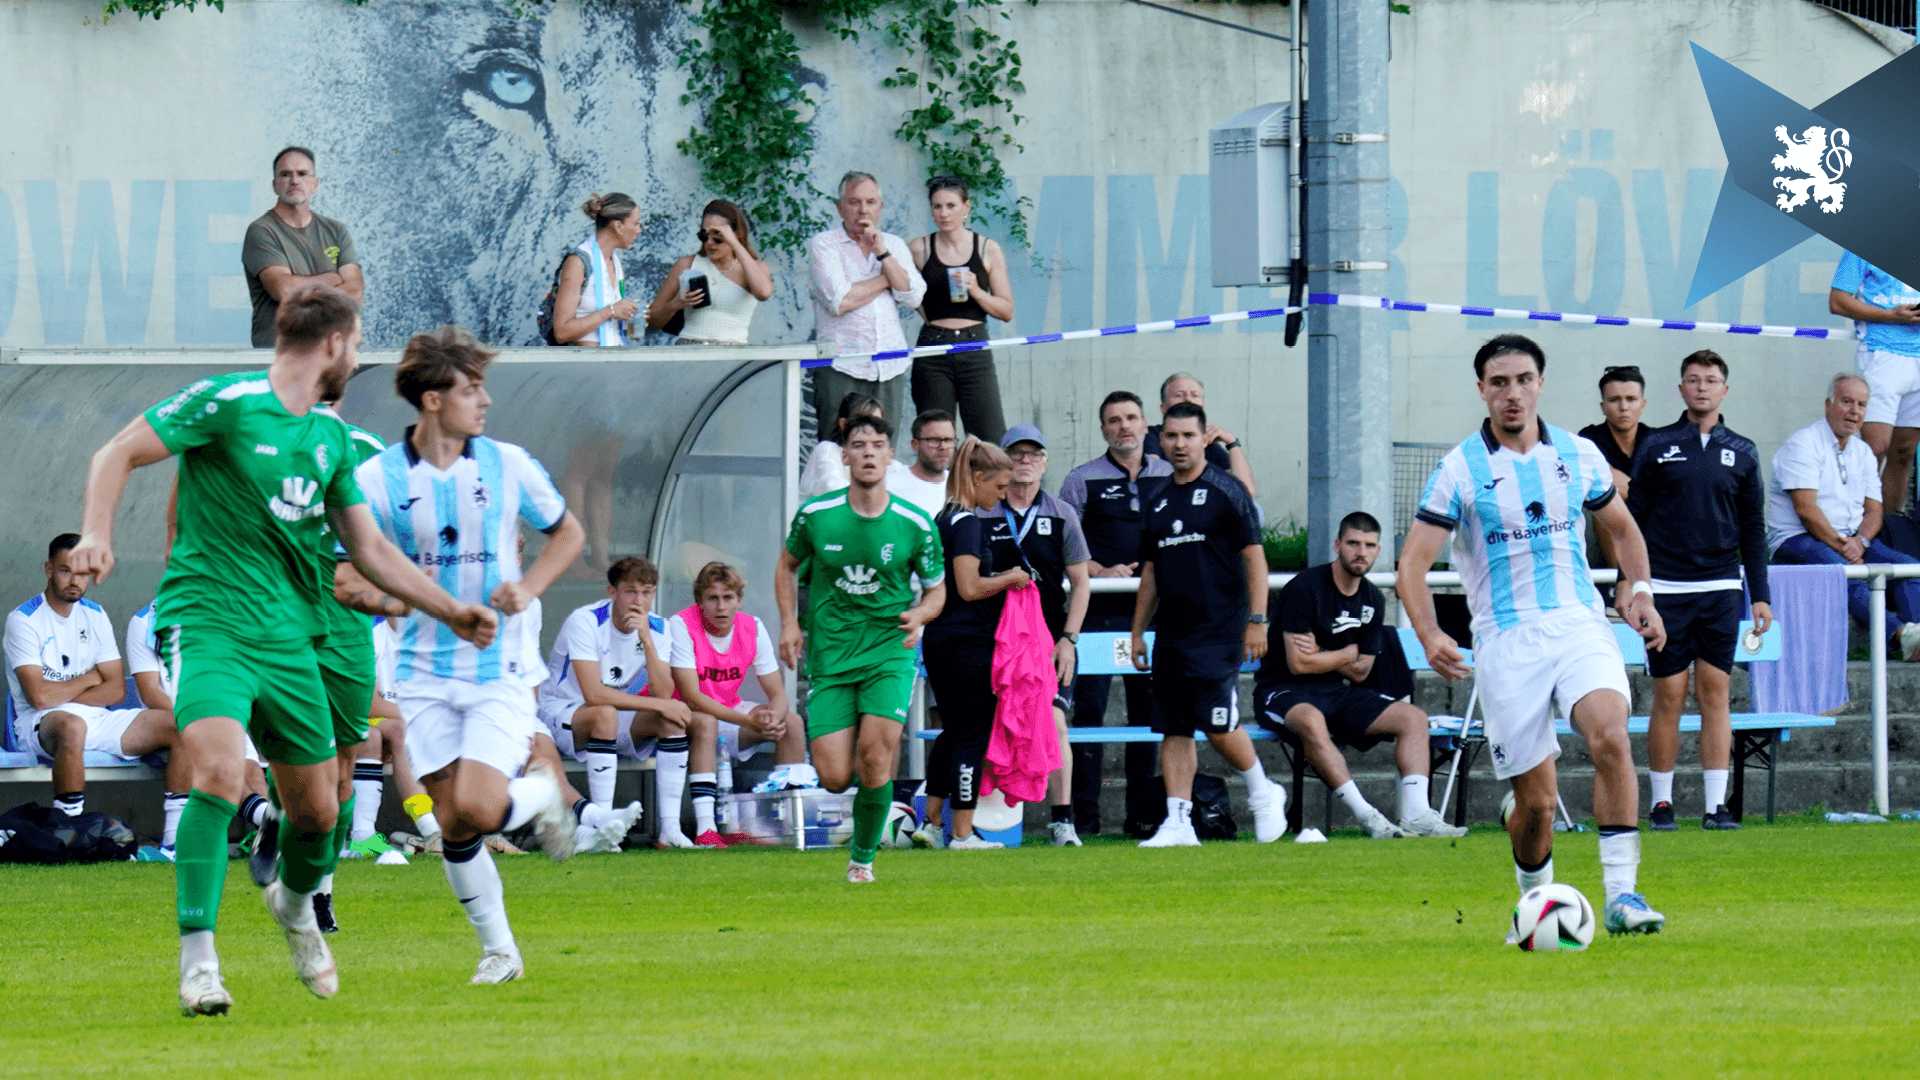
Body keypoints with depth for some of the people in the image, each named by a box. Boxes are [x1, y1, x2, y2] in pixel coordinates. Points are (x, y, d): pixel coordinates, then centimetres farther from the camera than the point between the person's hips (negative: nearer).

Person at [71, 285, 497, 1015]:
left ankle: (295, 905, 44)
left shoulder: (330, 436, 12)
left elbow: (370, 550, 21)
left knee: (318, 809, 10)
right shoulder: (226, 404, -9)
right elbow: (119, 454, -7)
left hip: (288, 638, 6)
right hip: (207, 621, -6)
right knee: (219, 773, -27)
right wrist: (96, 534, -23)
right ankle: (197, 959, -23)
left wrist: (452, 613, 18)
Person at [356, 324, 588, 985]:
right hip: (425, 671, 1)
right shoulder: (377, 478, -4)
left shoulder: (507, 464, -1)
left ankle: (542, 794, 16)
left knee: (479, 807, -17)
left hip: (501, 667, -1)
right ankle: (499, 949, 15)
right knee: (451, 822, -1)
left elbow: (568, 534, 13)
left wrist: (527, 589, -4)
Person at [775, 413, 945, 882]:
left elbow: (938, 589, 8)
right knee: (834, 778, -8)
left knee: (875, 757, -18)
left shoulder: (915, 525, -5)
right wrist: (790, 624, 3)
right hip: (829, 656, 1)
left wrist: (919, 614, -14)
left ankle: (863, 858, 3)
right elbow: (787, 566, 15)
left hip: (889, 651, -1)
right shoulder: (815, 515, -3)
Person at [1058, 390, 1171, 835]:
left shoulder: (1169, 477, 12)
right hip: (1100, 612, -3)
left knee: (1148, 710, 6)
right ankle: (1084, 817, -2)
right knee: (1089, 709, -5)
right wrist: (1100, 572, -13)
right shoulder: (1083, 480, 4)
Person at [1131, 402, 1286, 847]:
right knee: (1173, 730, 1)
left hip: (1218, 631, -6)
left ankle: (1263, 794, 11)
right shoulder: (1159, 502, 15)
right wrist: (1138, 632, 18)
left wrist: (1256, 620, -12)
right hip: (1172, 636, 6)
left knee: (1217, 724, -11)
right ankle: (1178, 822, 1)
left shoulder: (1225, 492, -3)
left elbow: (1254, 557, -6)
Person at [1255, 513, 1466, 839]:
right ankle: (1365, 815, -43)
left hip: (1338, 691, 7)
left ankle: (1415, 814, -25)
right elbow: (1299, 663, -18)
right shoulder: (1305, 589, -13)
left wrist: (1320, 655, -9)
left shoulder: (1373, 601, 8)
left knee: (1413, 717, -10)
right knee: (1310, 721, -41)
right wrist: (1348, 654, -4)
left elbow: (1360, 673, 8)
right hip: (1284, 691, -7)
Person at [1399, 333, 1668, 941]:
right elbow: (1413, 562, -4)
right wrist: (1429, 634, -21)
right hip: (1506, 638, -1)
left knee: (1610, 736, -27)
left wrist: (1640, 590, 8)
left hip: (1580, 623, 1)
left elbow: (1621, 528, 25)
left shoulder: (1580, 455, 8)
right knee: (1536, 800, -2)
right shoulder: (1461, 469, -1)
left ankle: (1622, 894, -28)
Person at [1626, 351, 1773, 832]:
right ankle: (1661, 802, 7)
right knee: (1669, 697, -2)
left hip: (1720, 589, 2)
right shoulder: (1656, 447, 4)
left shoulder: (1742, 453, 9)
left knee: (1716, 693, -1)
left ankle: (1717, 804, 1)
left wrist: (1760, 595, 8)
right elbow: (1634, 520, 5)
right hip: (1667, 589, -2)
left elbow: (1753, 529, 13)